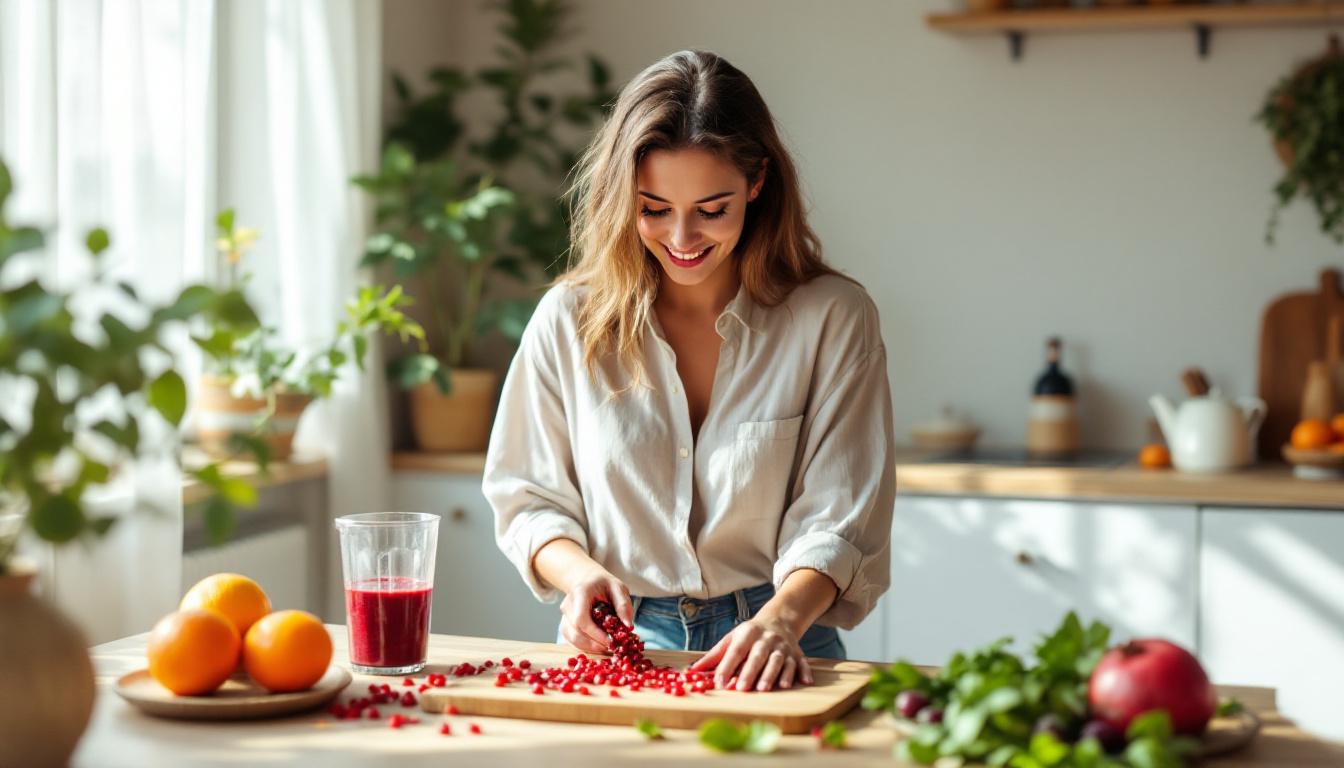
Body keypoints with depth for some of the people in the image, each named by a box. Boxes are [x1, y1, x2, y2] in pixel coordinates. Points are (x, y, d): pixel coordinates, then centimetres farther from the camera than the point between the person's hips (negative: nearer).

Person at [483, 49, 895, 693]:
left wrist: (782, 617, -24)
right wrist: (578, 571, -11)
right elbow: (528, 496, 10)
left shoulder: (833, 318, 0)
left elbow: (837, 519, -4)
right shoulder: (570, 319, 5)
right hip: (615, 647, 2)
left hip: (767, 660, -2)